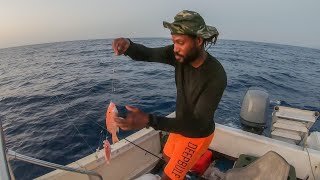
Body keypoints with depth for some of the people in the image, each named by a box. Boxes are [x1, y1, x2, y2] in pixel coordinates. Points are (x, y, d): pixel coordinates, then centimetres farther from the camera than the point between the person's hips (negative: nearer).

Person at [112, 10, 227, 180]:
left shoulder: (216, 76, -36)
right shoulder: (181, 55, -18)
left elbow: (197, 124, -38)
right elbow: (146, 54, -11)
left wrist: (149, 121, -50)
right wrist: (127, 45, -35)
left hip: (197, 135, -6)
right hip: (181, 125, 7)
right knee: (168, 157, 30)